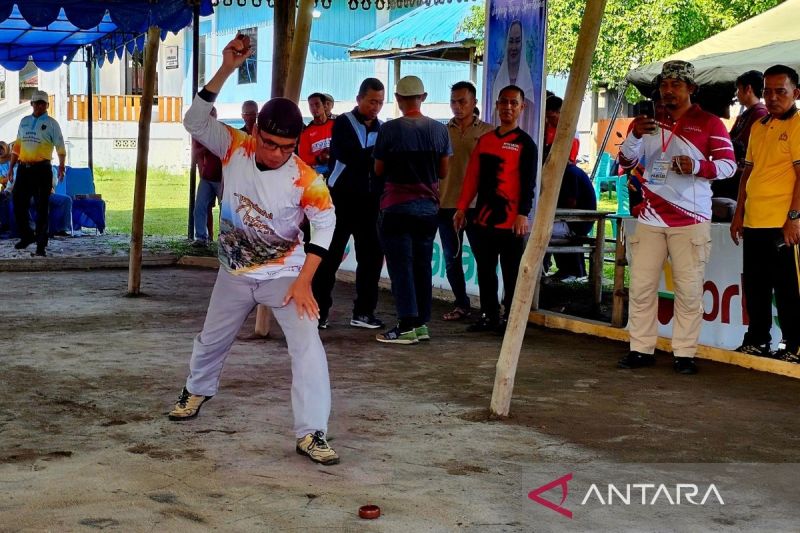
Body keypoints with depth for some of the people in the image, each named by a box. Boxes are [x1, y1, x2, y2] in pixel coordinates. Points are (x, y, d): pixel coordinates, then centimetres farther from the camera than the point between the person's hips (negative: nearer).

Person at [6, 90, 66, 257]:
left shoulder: (51, 123, 1)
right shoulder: (24, 121, 15)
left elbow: (60, 147, -5)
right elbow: (17, 146, 19)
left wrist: (61, 166, -18)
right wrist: (11, 167, 16)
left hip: (42, 170, -4)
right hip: (23, 168, 5)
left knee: (42, 207, -2)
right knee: (18, 203, 5)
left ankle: (41, 245, 3)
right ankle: (26, 236, 25)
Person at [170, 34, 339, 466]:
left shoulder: (306, 179, -23)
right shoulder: (235, 148, -17)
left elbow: (325, 224, -15)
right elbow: (195, 121, -25)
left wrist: (304, 280, -20)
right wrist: (226, 70, -33)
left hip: (284, 275, -3)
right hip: (235, 274, 3)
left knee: (307, 346, -18)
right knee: (212, 339, 22)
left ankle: (311, 434, -11)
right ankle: (197, 389, 53)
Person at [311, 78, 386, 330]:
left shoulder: (382, 128, 11)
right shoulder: (343, 123, -3)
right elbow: (346, 154, -20)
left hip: (369, 201, 5)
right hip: (342, 198, -5)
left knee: (372, 255, 4)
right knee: (330, 255, 0)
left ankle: (363, 311, 12)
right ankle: (319, 310, 7)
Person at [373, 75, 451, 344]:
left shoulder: (389, 129, -11)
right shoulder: (439, 130, 0)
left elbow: (378, 170, -3)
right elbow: (443, 171, 6)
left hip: (397, 206, -4)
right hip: (429, 205, 5)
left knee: (400, 266, -2)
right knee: (423, 265, 12)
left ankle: (407, 326, -6)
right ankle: (422, 323, 15)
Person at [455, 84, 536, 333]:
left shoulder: (525, 143, -2)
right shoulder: (485, 139, 15)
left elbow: (528, 182, -8)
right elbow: (472, 176, 16)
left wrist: (523, 214, -18)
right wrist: (462, 207, 11)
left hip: (510, 220, -6)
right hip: (483, 218, 6)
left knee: (511, 273, 0)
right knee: (485, 271, 10)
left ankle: (510, 320, 6)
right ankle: (488, 316, 19)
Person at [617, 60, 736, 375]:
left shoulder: (709, 123, 3)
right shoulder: (649, 122, 15)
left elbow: (729, 164, -1)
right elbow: (626, 162, 10)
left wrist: (697, 166, -19)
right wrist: (635, 135, -10)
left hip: (691, 221, -4)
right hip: (651, 218, 4)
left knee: (689, 289, -3)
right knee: (641, 286, 2)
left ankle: (684, 354, 4)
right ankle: (641, 349, 10)